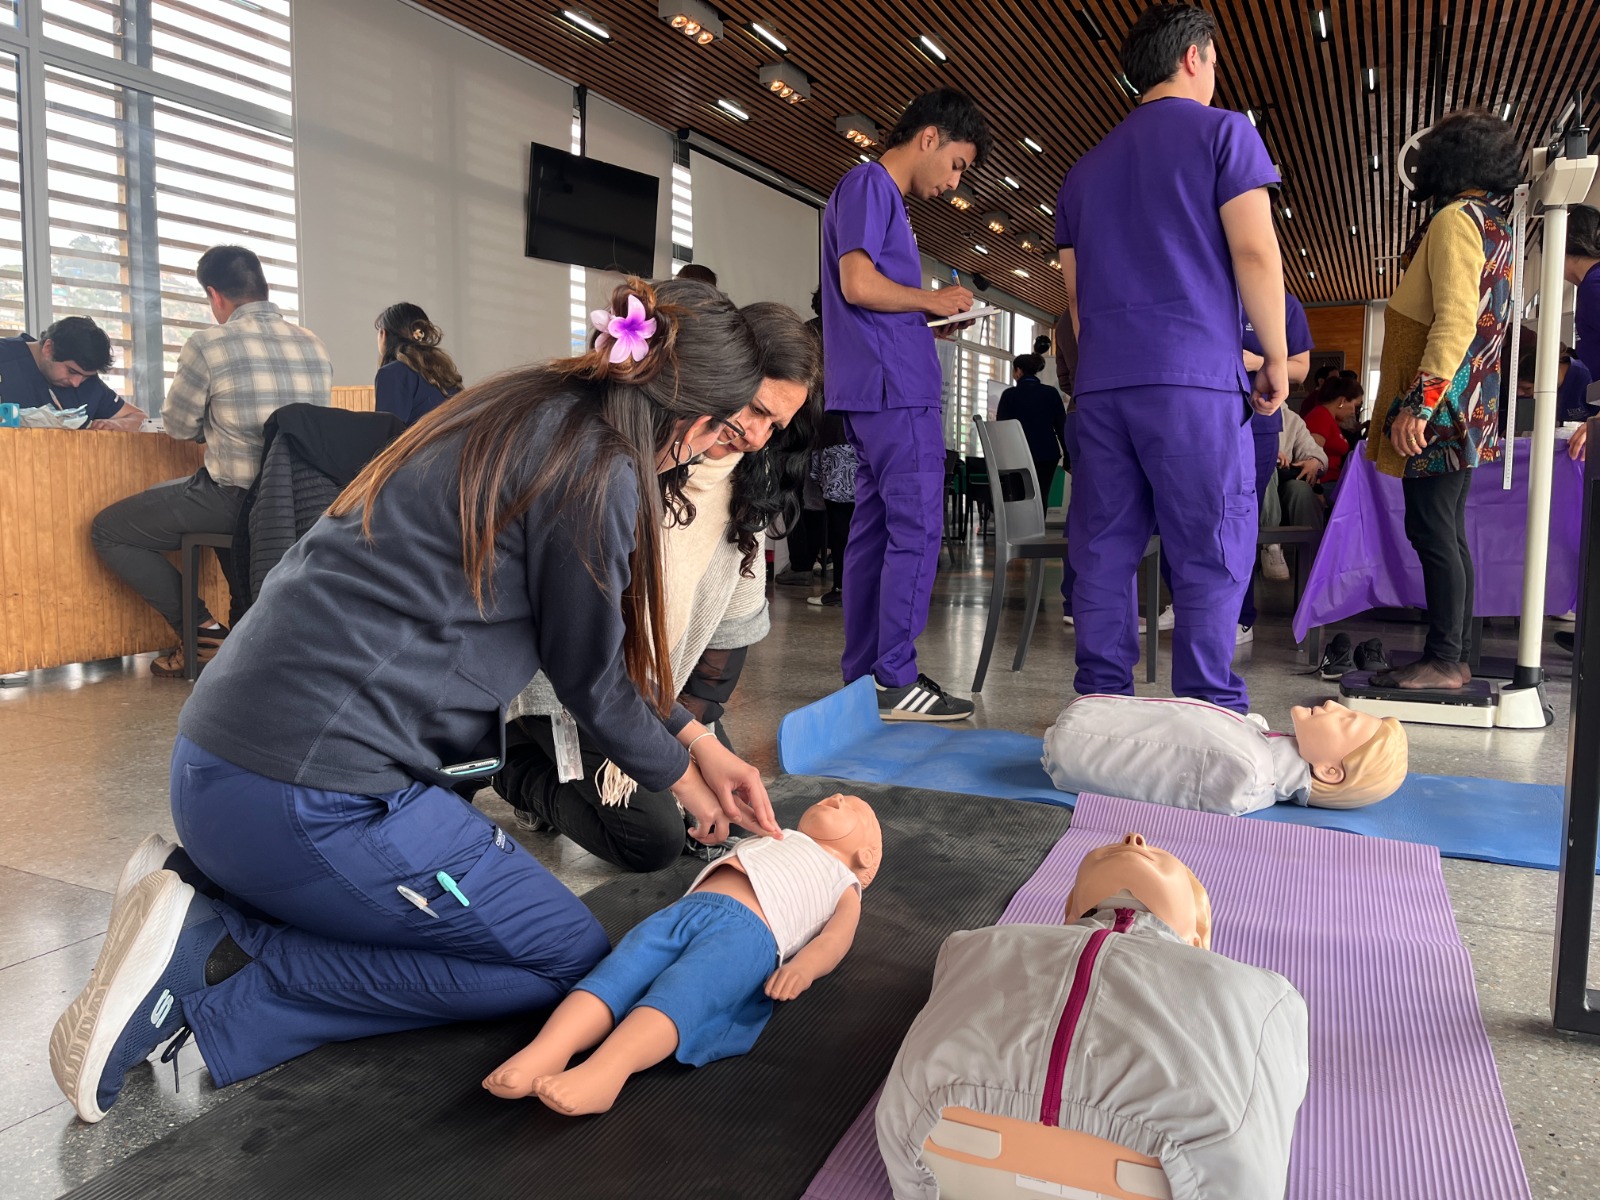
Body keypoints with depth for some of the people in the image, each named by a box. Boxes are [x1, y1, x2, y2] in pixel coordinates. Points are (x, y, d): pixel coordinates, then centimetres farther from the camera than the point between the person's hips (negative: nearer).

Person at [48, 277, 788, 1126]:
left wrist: (701, 744, 24)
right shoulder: (597, 472, -14)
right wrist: (682, 779, 17)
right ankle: (212, 963, -3)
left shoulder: (536, 413, 14)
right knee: (570, 955, 5)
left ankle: (200, 891, 11)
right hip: (311, 795, -10)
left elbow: (602, 643, 21)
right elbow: (592, 679, -2)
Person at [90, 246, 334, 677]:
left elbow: (177, 426, 2)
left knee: (107, 531, 13)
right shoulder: (314, 345, 4)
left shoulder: (207, 345, -12)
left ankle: (203, 632, 5)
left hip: (234, 503, -7)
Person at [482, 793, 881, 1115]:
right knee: (617, 973, -23)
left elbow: (837, 937, 9)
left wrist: (803, 966, -13)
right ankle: (544, 1052, -43)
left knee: (682, 991, -34)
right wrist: (666, 916, 19)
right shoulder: (766, 840, 44)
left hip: (748, 930, -5)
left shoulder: (843, 886, 28)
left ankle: (603, 1071, -55)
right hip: (683, 909, 5)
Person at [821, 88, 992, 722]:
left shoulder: (885, 196, 26)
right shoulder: (868, 183, -4)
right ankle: (894, 680, -7)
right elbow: (858, 284, -16)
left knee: (875, 527, 8)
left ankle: (863, 673, 13)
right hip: (894, 390, -10)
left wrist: (935, 315, 12)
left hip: (878, 393, 10)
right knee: (917, 528, -10)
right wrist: (932, 300, -3)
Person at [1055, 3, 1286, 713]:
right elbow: (1254, 252, -5)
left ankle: (1101, 700, 7)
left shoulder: (1086, 168, 23)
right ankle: (1207, 709, -2)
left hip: (1101, 382, 6)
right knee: (1210, 553, -2)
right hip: (1194, 377, -5)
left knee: (1103, 548, 5)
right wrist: (1276, 359, 3)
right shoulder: (1221, 133, 5)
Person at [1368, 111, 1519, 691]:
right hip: (1468, 408, 10)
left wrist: (1418, 402, -26)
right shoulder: (1496, 226, 20)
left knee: (1432, 530, -10)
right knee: (1447, 533, 9)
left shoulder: (1456, 219, -10)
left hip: (1440, 404, -10)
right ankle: (1454, 656, 12)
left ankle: (1443, 661, -8)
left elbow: (1454, 322, -21)